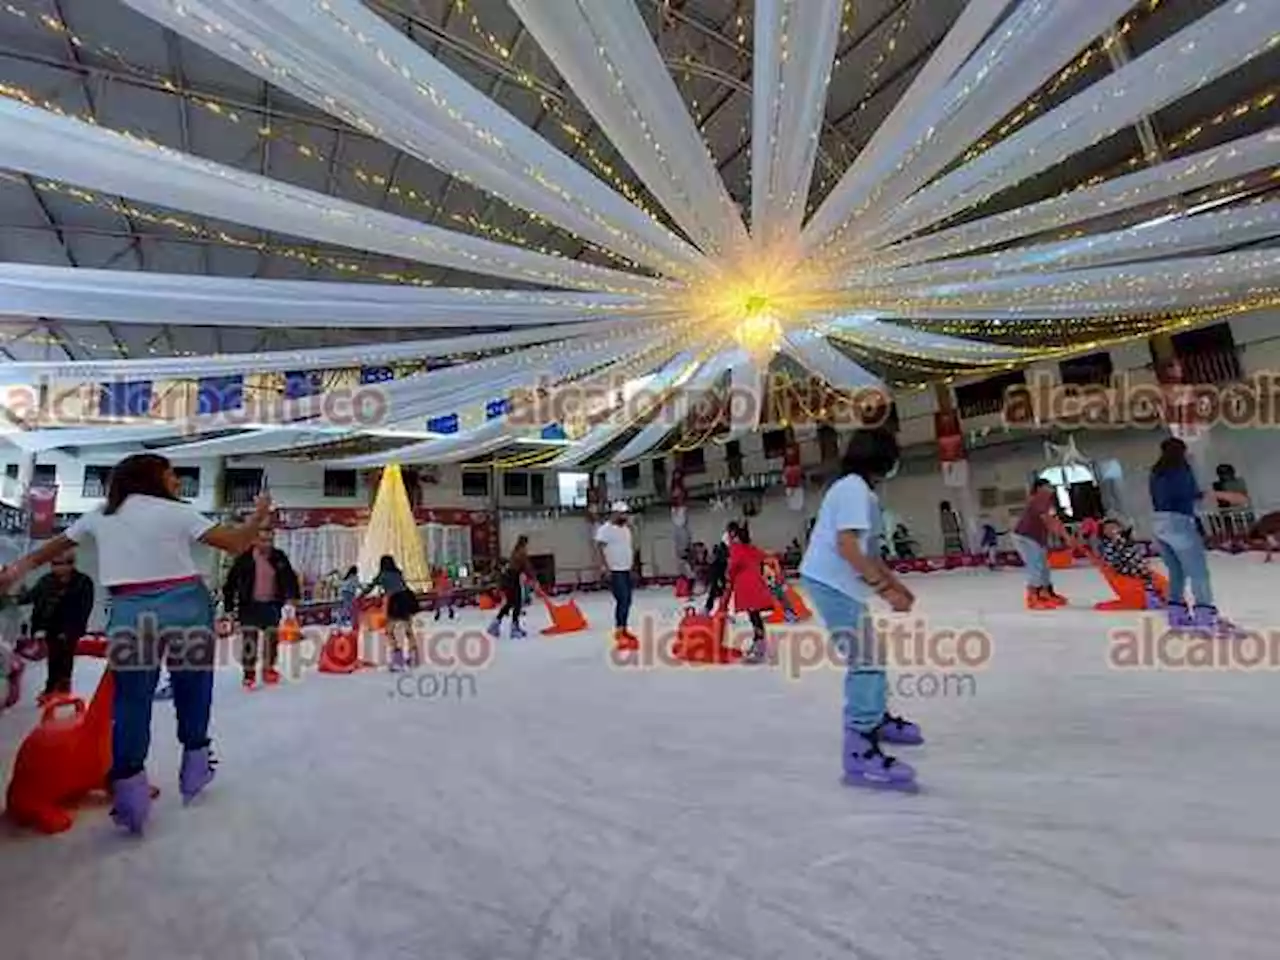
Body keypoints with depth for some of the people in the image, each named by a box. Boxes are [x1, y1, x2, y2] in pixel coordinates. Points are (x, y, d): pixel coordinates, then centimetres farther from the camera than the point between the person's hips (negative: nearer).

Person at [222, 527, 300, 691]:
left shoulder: (279, 557, -3)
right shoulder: (245, 559, -11)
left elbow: (290, 577, 9)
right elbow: (231, 583, -4)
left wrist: (293, 596, 0)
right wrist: (229, 607, -3)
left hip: (272, 605, 3)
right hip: (250, 605, -3)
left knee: (272, 638, 9)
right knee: (249, 639, -6)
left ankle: (268, 669, 26)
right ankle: (249, 673, 6)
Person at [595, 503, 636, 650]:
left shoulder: (626, 529, 13)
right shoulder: (605, 529, -12)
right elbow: (598, 549, -17)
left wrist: (632, 563, 14)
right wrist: (606, 569, -21)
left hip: (626, 571, 8)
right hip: (614, 572, -8)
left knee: (627, 601, 10)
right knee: (622, 600, -13)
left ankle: (624, 629, 20)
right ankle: (619, 632, -5)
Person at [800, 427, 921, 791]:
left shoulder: (856, 489, 19)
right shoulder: (855, 488, -13)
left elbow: (868, 550, 23)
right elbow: (846, 545, -22)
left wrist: (894, 583, 22)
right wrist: (884, 588, -21)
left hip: (837, 584, 11)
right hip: (833, 583, -11)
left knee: (868, 653, 23)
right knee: (865, 660, -13)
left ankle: (876, 719, 42)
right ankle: (860, 752, -13)